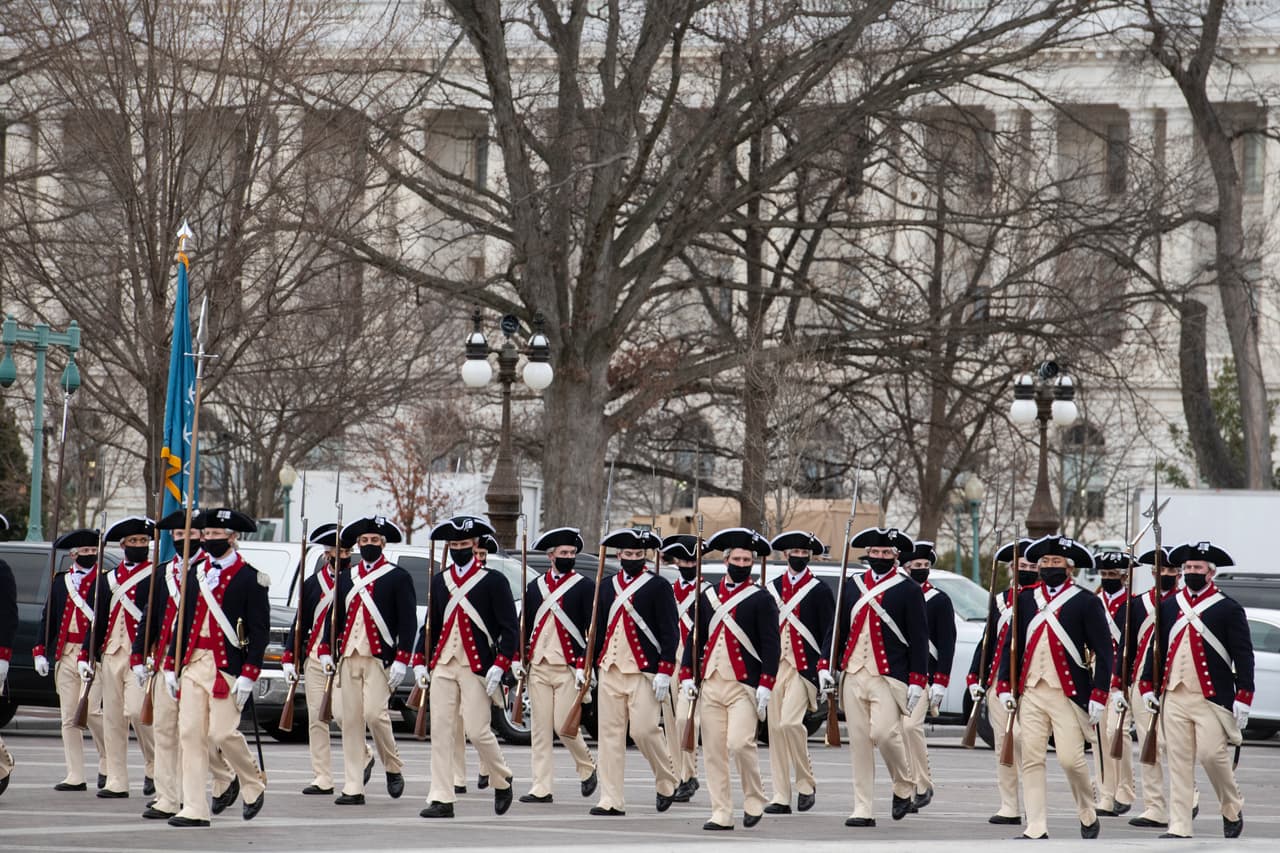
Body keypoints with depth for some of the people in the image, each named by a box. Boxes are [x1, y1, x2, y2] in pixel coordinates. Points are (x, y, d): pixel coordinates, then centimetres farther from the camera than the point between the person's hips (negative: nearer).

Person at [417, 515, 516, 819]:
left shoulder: (494, 581, -2)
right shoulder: (439, 582, 12)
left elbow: (510, 629, -4)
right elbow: (430, 625, 19)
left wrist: (499, 666, -14)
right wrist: (420, 662, 9)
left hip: (477, 667, -5)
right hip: (443, 666, 5)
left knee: (476, 730, -7)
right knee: (440, 730, -1)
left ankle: (502, 780, 20)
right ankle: (441, 800, 0)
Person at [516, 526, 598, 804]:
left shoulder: (584, 586, 0)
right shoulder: (535, 587, 12)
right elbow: (524, 625, 17)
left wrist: (584, 666, -11)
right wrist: (518, 660, 8)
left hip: (568, 668, -4)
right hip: (538, 667, 4)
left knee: (564, 725, -9)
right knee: (540, 729, 2)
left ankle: (587, 768, 18)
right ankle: (542, 788, 5)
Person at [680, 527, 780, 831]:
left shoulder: (761, 600, 0)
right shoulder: (709, 596, 13)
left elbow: (772, 646, -4)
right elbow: (695, 638, 17)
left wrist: (766, 686, -11)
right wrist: (687, 676, 8)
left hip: (745, 686, -5)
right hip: (710, 684, 5)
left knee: (740, 743, -15)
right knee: (714, 751, 2)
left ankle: (754, 802, 6)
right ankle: (722, 814, 6)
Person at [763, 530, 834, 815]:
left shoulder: (820, 591, 1)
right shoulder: (771, 589, 13)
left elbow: (830, 631, -3)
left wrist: (825, 668, -14)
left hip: (804, 667, -5)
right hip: (775, 664, 5)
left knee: (790, 723, -19)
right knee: (775, 728, 2)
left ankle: (806, 783, 0)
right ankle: (781, 796, 6)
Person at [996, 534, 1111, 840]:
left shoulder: (1086, 602, -1)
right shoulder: (1026, 600, 12)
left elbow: (1104, 652, -2)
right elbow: (1012, 644, 15)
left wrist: (1098, 696, -8)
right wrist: (1005, 686, 6)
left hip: (1069, 694, -4)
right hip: (1030, 692, 4)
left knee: (1071, 758, -8)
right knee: (1031, 760, -1)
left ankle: (1088, 815, 18)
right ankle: (1036, 829, 2)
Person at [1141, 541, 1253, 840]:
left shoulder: (1229, 609, -1)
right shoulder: (1169, 607, 12)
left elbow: (1244, 656, -3)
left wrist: (1243, 698, -9)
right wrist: (1149, 687, 10)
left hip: (1211, 698, -4)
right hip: (1174, 697, 4)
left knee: (1212, 754, -10)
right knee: (1178, 761, 2)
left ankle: (1233, 808, 17)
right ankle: (1179, 828, 3)